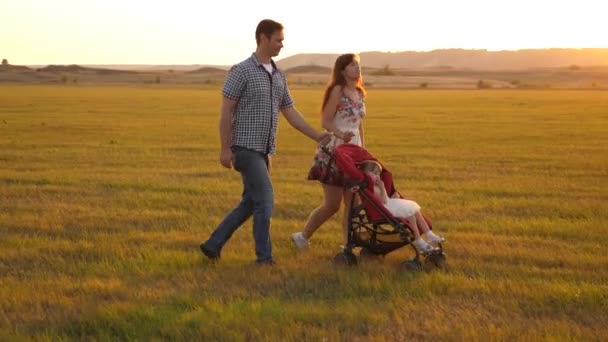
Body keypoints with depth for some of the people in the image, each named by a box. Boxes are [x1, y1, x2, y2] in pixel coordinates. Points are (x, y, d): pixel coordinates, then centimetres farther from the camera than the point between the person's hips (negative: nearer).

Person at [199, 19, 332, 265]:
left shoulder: (278, 76, 13)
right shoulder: (241, 71, -10)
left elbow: (290, 113, 14)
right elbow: (226, 112, -11)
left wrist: (317, 136, 5)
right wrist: (224, 148, -15)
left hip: (263, 151, 8)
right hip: (246, 148, -8)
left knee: (250, 204, 10)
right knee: (265, 201, -9)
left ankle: (213, 244, 19)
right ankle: (265, 257, 1)